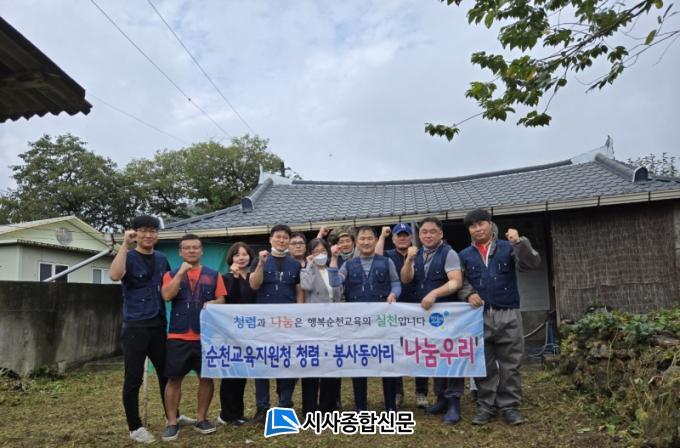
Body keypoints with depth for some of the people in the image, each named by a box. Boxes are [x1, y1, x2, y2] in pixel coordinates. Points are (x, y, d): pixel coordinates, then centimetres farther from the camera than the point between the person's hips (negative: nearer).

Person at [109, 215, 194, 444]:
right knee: (134, 378, 2)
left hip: (159, 324, 6)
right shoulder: (129, 257, -5)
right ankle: (135, 427, 15)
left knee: (166, 373, 16)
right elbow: (114, 275, -27)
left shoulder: (162, 259, 12)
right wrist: (125, 244, -27)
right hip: (135, 326, -5)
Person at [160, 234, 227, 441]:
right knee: (174, 379, 3)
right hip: (178, 336, -1)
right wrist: (181, 272, -12)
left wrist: (212, 303, -17)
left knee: (206, 377, 7)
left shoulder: (213, 275, 8)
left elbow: (221, 300, 5)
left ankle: (201, 419, 23)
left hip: (206, 336, 1)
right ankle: (172, 423, 16)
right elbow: (167, 296, -10)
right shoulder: (172, 274, 7)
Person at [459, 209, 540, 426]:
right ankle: (485, 407, 17)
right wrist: (468, 296, -8)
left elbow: (532, 263, -8)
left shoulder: (508, 248, 7)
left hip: (508, 316, -1)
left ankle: (509, 406, 15)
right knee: (483, 365, 7)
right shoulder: (464, 255, 11)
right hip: (479, 317, 1)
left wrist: (520, 242, -21)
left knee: (510, 365, 4)